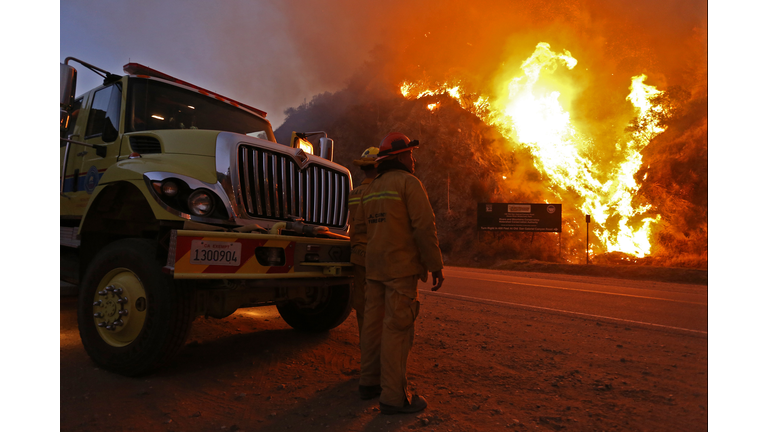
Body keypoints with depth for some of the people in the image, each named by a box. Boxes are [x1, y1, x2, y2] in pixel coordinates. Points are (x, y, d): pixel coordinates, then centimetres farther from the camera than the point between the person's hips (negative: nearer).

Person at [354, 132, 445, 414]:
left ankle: (369, 382, 24)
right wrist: (436, 265, -11)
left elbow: (360, 227, 19)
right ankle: (393, 396, -1)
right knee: (397, 328, -5)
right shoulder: (408, 182, -8)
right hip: (401, 266, -8)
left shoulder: (371, 188, 15)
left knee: (374, 322, 13)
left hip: (374, 267, 8)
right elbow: (424, 227, -15)